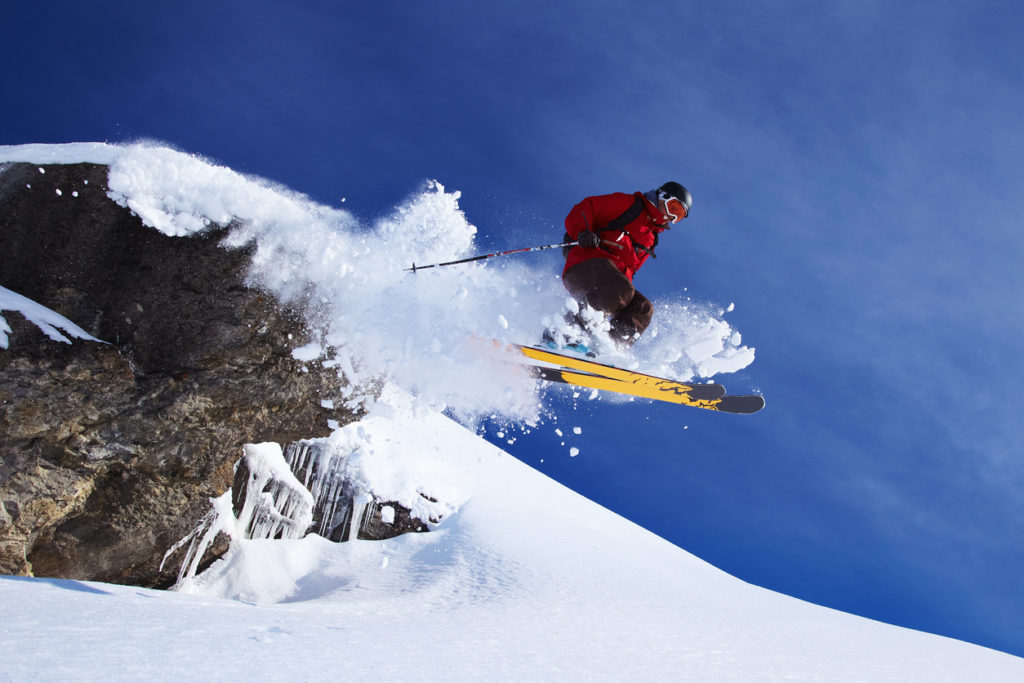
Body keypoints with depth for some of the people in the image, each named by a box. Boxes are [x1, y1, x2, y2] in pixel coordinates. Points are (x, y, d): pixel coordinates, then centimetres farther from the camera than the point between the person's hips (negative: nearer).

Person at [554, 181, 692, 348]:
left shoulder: (651, 239, 34)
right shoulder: (627, 204, 12)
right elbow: (584, 209, 1)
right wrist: (582, 232, -17)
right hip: (587, 263, -7)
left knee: (643, 308, -15)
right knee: (622, 290, -34)